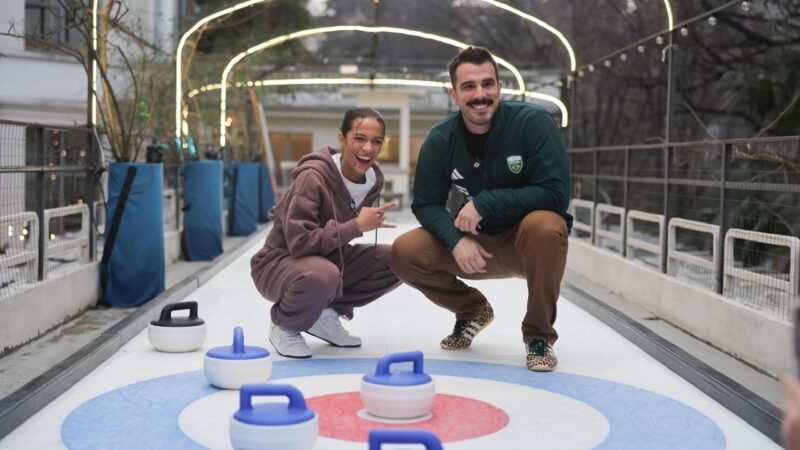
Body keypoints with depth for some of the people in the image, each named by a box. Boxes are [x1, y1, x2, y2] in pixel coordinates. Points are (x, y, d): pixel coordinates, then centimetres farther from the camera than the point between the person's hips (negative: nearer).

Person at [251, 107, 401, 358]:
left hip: (328, 258, 7)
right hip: (281, 262, -7)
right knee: (322, 275, -41)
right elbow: (300, 242, -31)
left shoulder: (374, 178, -5)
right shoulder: (313, 176, -26)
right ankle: (284, 326, -7)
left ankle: (327, 314, 5)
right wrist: (357, 226, -31)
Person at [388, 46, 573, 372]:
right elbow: (426, 203, -3)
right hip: (477, 245, 4)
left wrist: (485, 203, -28)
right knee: (404, 253, -15)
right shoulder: (440, 139, -8)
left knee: (545, 226, -37)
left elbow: (556, 193, -24)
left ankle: (539, 334, -12)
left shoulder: (533, 121, -19)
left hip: (528, 243, -4)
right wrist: (456, 240, -23)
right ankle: (472, 310, 15)